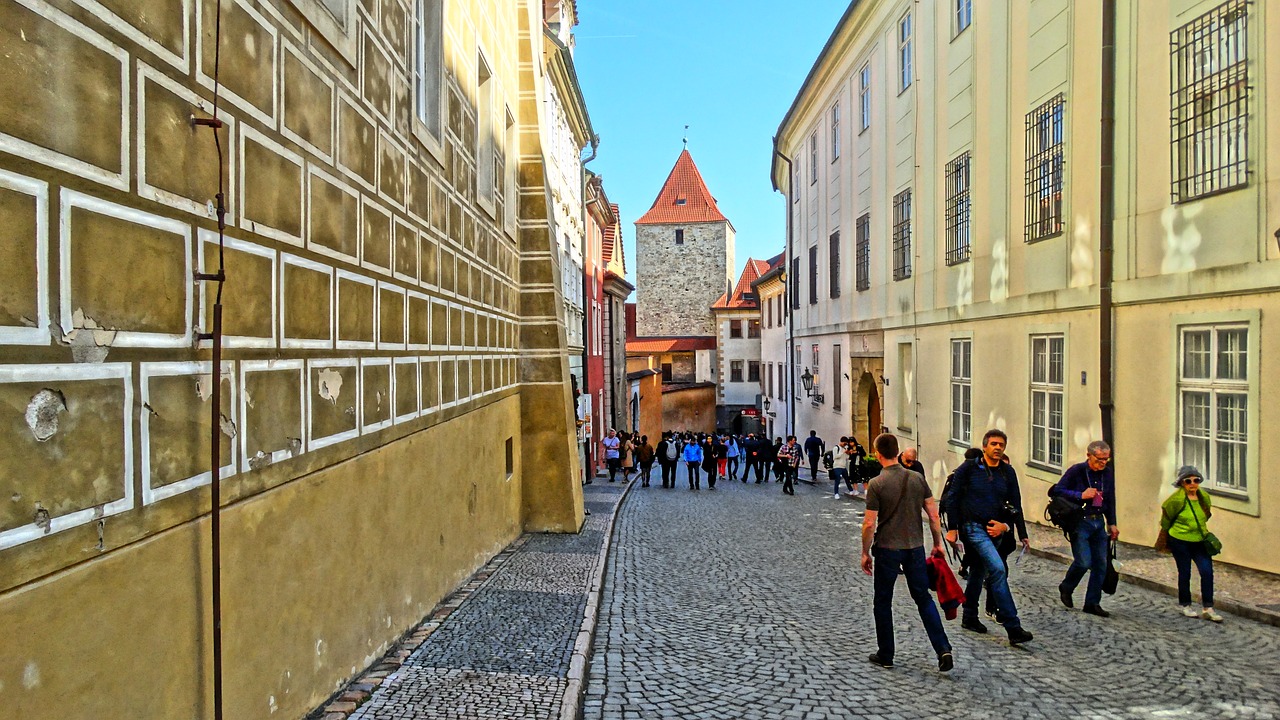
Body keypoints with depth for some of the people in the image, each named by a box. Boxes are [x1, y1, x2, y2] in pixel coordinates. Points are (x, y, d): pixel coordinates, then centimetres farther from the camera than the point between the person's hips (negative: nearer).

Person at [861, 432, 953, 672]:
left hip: (887, 549, -4)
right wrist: (938, 543, 14)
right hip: (915, 547, 4)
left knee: (882, 603, 11)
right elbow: (934, 515, 2)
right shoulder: (917, 479, -1)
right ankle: (943, 649, 6)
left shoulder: (877, 484, -14)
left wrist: (865, 553, -2)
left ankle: (885, 656, 20)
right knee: (924, 598, 17)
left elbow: (869, 524, -13)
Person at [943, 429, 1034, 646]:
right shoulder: (969, 469, -6)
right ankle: (1013, 627, -17)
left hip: (995, 530, 6)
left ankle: (969, 618, 32)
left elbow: (1015, 504, 11)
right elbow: (953, 499, -4)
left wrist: (1005, 525, -4)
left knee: (979, 573, 17)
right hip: (973, 527, -6)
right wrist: (952, 528, -7)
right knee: (997, 569, -19)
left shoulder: (1008, 472, 7)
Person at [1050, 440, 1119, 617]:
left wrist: (1112, 523, 16)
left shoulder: (1108, 473, 8)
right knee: (1084, 561, -13)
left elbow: (1110, 500, 19)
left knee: (1101, 564, 5)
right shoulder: (1076, 471, -10)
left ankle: (1092, 603, 17)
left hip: (1098, 522, 6)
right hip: (1080, 522, -6)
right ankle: (1066, 588, 14)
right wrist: (1081, 495, -21)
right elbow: (1055, 491, -14)